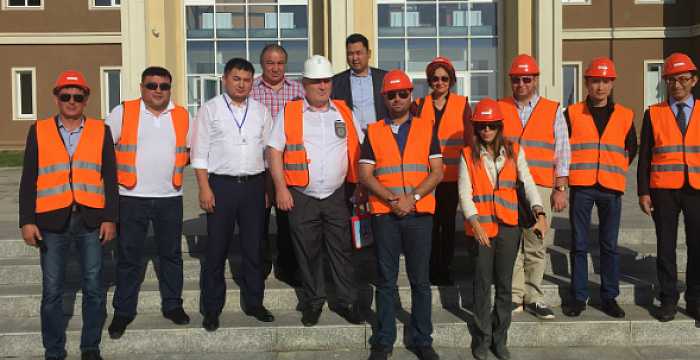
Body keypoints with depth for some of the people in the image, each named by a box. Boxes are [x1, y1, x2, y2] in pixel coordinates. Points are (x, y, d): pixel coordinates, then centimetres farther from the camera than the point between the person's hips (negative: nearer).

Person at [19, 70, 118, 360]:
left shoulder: (101, 131, 6)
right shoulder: (38, 131, 6)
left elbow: (110, 178, 5)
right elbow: (29, 180, 4)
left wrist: (110, 218, -2)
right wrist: (27, 221, -4)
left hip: (91, 220, 0)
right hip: (51, 221, 0)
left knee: (93, 288, 6)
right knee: (52, 291, 5)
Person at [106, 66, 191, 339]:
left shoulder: (182, 115, 7)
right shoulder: (123, 112, -2)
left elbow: (190, 148, 18)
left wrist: (177, 165, 3)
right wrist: (117, 172, -6)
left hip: (170, 197, 3)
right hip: (131, 197, -2)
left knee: (171, 254, 11)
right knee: (128, 256, 3)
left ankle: (172, 305, 24)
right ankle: (123, 311, 15)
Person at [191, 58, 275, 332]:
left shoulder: (260, 111, 11)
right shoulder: (210, 109, 2)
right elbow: (200, 152, -1)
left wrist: (269, 187, 6)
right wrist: (204, 188, -9)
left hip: (254, 184, 3)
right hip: (222, 184, -3)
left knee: (254, 247, 10)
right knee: (216, 249, 1)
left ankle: (253, 302, 23)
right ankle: (211, 309, 12)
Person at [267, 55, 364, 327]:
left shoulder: (344, 112, 10)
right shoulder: (289, 113, 3)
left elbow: (357, 150, 13)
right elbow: (275, 151, 0)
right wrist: (281, 188, -7)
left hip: (336, 195, 2)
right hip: (302, 196, -1)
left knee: (342, 250, 4)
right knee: (307, 252, 7)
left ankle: (347, 301, 16)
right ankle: (312, 302, 21)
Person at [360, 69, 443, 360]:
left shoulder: (426, 128, 8)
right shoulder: (373, 132, 9)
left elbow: (437, 172, 2)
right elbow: (365, 175, 2)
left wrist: (412, 197, -12)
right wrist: (391, 199, -12)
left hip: (419, 213, 0)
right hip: (384, 214, 0)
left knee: (420, 279, 4)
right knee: (386, 280, 6)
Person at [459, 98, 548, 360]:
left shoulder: (514, 151, 6)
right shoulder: (468, 155, 2)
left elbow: (528, 183, -2)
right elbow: (465, 192, -5)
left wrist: (540, 213, -17)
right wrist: (475, 223, -18)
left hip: (508, 226, 1)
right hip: (480, 227, -1)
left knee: (504, 283, 8)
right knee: (483, 283, 5)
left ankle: (500, 338, 20)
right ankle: (482, 338, 18)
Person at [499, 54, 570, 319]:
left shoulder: (553, 111, 10)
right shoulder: (499, 109, 11)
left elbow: (562, 153, 8)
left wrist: (560, 189, 2)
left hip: (540, 188, 0)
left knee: (536, 245, 2)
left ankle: (533, 298, 12)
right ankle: (514, 297, 8)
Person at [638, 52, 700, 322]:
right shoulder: (653, 114, 5)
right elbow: (644, 156, 4)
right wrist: (643, 192, -3)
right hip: (663, 191, -1)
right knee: (666, 246, 5)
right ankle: (668, 299, 15)